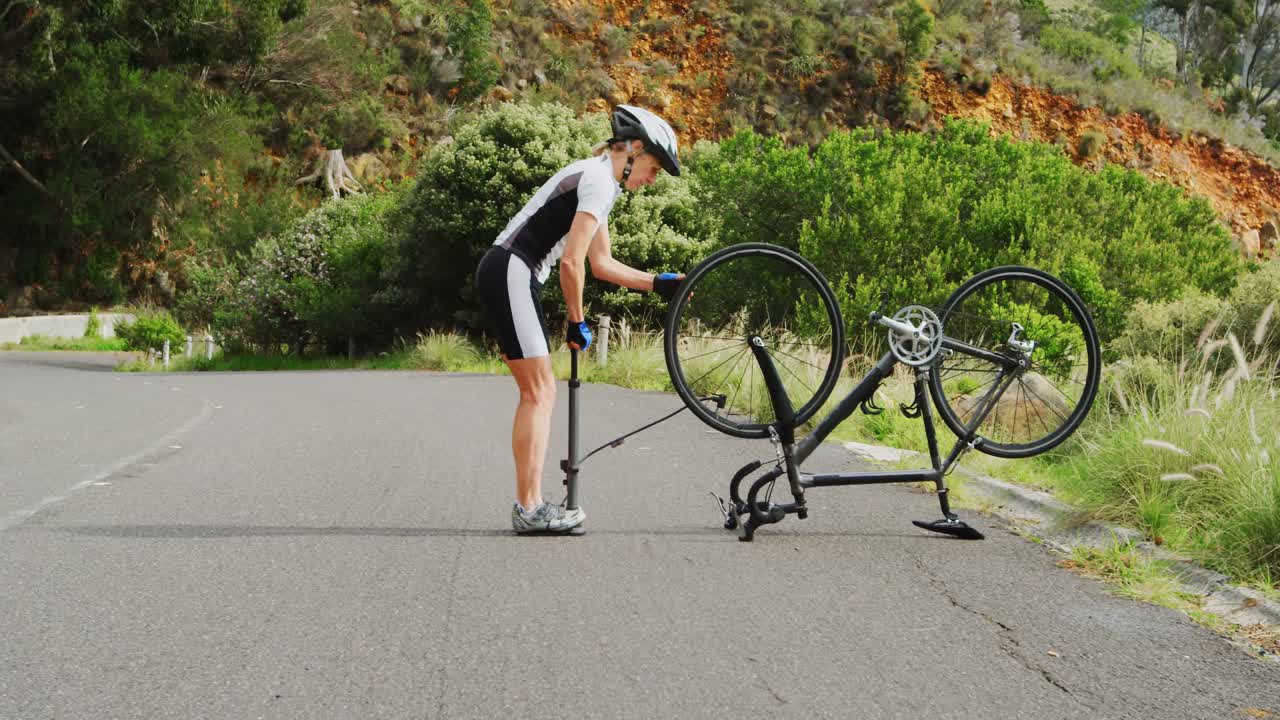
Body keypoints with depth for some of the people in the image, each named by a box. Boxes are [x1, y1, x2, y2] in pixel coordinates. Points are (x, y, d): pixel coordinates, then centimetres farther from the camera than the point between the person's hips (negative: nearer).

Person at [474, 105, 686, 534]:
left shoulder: (595, 178, 21)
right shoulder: (601, 183, -11)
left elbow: (602, 264, 24)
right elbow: (571, 262, -17)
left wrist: (658, 283, 21)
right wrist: (577, 322, -8)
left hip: (505, 273, 10)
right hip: (511, 274, -10)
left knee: (537, 393, 9)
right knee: (539, 392, -9)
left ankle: (529, 504, 10)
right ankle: (529, 509, -8)